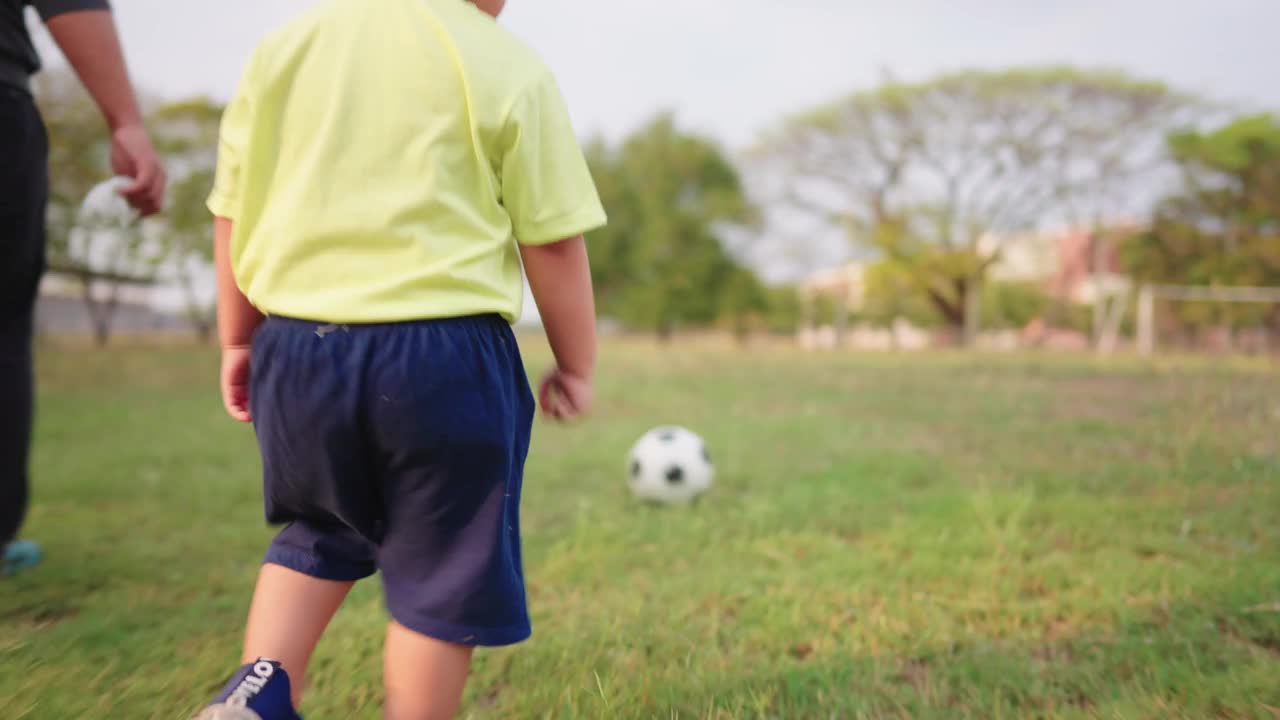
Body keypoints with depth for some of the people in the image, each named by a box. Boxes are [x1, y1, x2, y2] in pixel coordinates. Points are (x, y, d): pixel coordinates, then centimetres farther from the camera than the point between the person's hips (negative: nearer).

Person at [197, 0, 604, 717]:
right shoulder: (506, 67, -4)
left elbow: (232, 214, 12)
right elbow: (553, 244, -4)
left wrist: (238, 340, 22)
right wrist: (576, 367, 7)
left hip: (296, 347, 5)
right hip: (442, 355, -5)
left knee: (321, 534, 28)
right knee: (442, 579, 12)